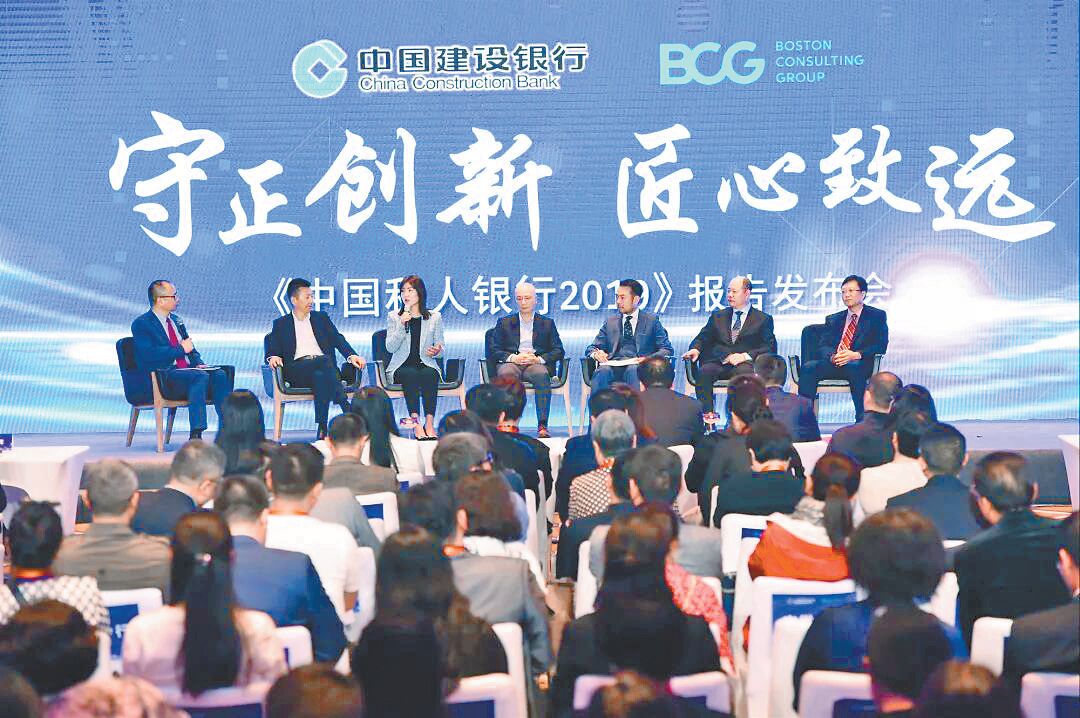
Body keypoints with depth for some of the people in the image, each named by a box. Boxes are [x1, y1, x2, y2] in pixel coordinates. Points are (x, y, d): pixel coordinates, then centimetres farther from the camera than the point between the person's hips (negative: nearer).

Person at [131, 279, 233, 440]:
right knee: (200, 377, -34)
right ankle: (195, 435, -39)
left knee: (219, 374, -22)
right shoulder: (141, 324, -1)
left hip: (187, 370, 7)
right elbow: (150, 355, -16)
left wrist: (199, 363, 4)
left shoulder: (175, 319, 23)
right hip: (164, 377, -7)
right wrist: (181, 349, -11)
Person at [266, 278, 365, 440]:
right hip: (296, 370, -2)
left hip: (322, 368, 2)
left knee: (320, 377, -37)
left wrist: (352, 355, -7)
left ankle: (321, 429, -46)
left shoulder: (321, 318, 24)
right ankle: (346, 409, -41)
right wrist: (273, 357, -15)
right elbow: (272, 350, 11)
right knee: (324, 360, -35)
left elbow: (338, 340, 13)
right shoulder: (281, 324, 20)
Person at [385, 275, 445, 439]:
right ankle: (417, 424, -43)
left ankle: (429, 424, -42)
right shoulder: (394, 317, 11)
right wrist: (402, 325, -12)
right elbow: (390, 348, -1)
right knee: (411, 374, -35)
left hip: (426, 365, 1)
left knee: (430, 374, -35)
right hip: (401, 366, -1)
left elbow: (439, 347, 15)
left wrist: (436, 351, -10)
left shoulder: (434, 317, 13)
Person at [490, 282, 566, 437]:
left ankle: (542, 425, -39)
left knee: (542, 374, -37)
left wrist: (539, 359, -9)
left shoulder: (547, 323, 20)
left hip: (537, 364, 0)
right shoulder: (504, 323, 20)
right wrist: (513, 358, -9)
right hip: (511, 363, 0)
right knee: (506, 374, -36)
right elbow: (494, 351, 10)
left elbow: (558, 351, 11)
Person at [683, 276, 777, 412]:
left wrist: (745, 356, -12)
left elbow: (770, 348, 5)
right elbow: (702, 338, 20)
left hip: (744, 364, -2)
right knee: (704, 371, -33)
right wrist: (695, 349, -5)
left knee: (744, 372, -38)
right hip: (717, 363, 2)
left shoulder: (763, 319, 16)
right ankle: (707, 412, -33)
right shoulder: (718, 316, 27)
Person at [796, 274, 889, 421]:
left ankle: (862, 419, -37)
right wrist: (832, 356, -14)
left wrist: (856, 354, -17)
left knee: (854, 366, -39)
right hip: (832, 364, 3)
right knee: (808, 366, -27)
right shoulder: (833, 319, 25)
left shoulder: (877, 316, 13)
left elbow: (881, 345, 0)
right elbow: (822, 346, 12)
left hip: (859, 364, -3)